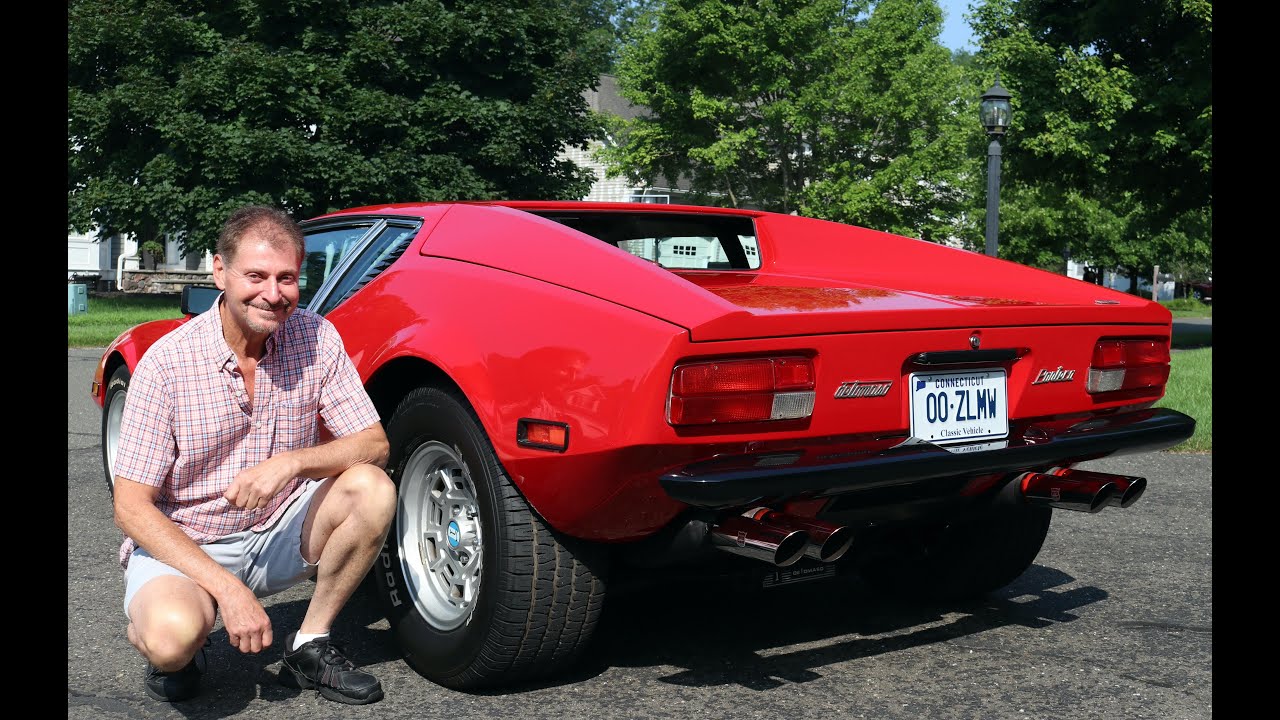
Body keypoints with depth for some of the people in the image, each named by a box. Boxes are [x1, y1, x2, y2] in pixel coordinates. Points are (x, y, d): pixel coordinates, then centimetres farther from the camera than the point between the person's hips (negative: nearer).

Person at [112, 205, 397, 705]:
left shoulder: (316, 338, -9)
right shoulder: (167, 362, -17)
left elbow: (374, 445, -8)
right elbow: (131, 507, -15)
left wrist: (292, 462, -29)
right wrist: (226, 587, -26)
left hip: (278, 533, 4)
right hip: (182, 544, -3)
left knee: (371, 489, -22)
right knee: (173, 636, -34)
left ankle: (309, 645, -5)